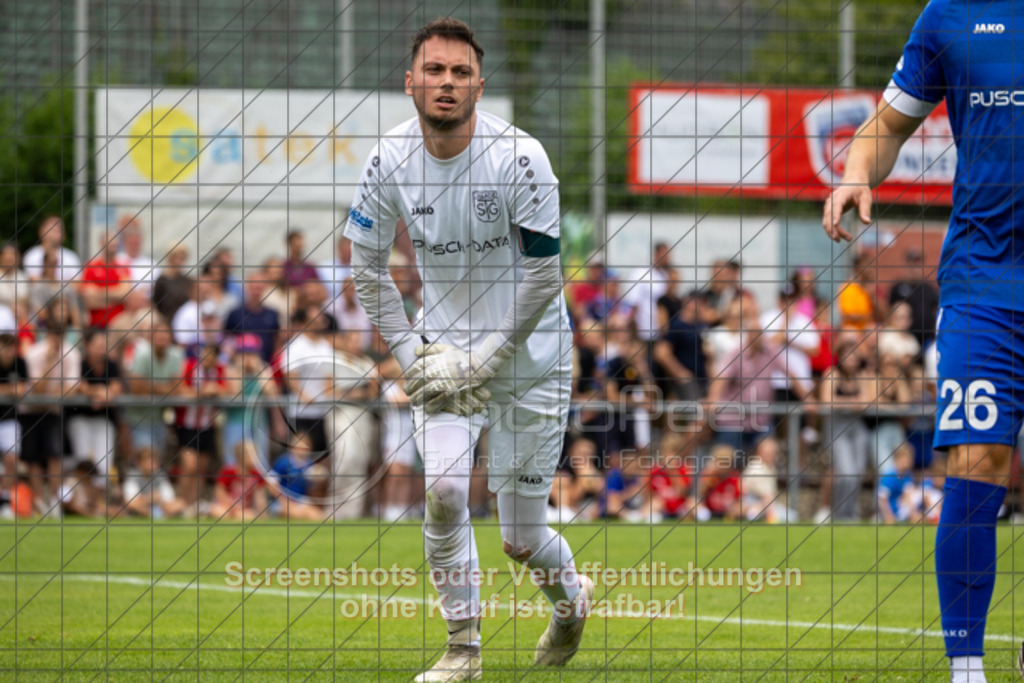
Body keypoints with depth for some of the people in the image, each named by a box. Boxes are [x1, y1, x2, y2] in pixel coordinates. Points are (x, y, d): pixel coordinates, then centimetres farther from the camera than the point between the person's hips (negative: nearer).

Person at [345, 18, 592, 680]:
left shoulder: (519, 156, -21)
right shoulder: (391, 159, -9)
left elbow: (544, 280, -16)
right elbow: (368, 266, 5)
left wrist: (483, 360, -15)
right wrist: (410, 351, -3)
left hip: (528, 353, -3)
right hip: (445, 347, 3)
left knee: (521, 539, 2)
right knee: (445, 490, -17)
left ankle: (571, 594, 37)